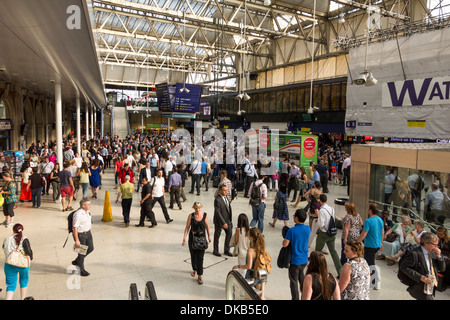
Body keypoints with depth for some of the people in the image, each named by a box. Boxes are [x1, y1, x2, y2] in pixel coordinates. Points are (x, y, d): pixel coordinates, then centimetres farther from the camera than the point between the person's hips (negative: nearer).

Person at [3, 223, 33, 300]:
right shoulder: (24, 240, -11)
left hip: (9, 265, 2)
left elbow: (5, 251, 10)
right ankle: (22, 299, 31)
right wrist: (30, 258, 8)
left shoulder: (7, 240, 0)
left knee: (11, 285, 10)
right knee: (23, 281, 20)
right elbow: (29, 251, -12)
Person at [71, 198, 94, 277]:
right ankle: (80, 269, 26)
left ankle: (76, 261, 38)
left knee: (90, 248, 17)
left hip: (88, 233, 9)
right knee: (82, 252, 5)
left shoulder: (88, 211, 1)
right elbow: (74, 228, -24)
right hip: (80, 234, -9)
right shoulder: (78, 214, -26)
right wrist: (77, 241, -24)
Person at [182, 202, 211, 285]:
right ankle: (195, 269, 40)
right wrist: (184, 238, -10)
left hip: (202, 237, -1)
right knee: (193, 255, 15)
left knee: (200, 257, -5)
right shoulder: (191, 216, -9)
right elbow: (187, 227, -6)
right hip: (192, 237, 1)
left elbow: (207, 226, 5)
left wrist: (209, 236, 12)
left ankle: (200, 276, 2)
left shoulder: (205, 215, -7)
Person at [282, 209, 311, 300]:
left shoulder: (292, 230, -23)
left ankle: (295, 298, 17)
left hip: (295, 260, -6)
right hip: (304, 259, 6)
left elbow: (285, 244, -22)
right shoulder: (308, 229, -6)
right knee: (301, 276, 29)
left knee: (294, 281, 9)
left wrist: (285, 238, -3)